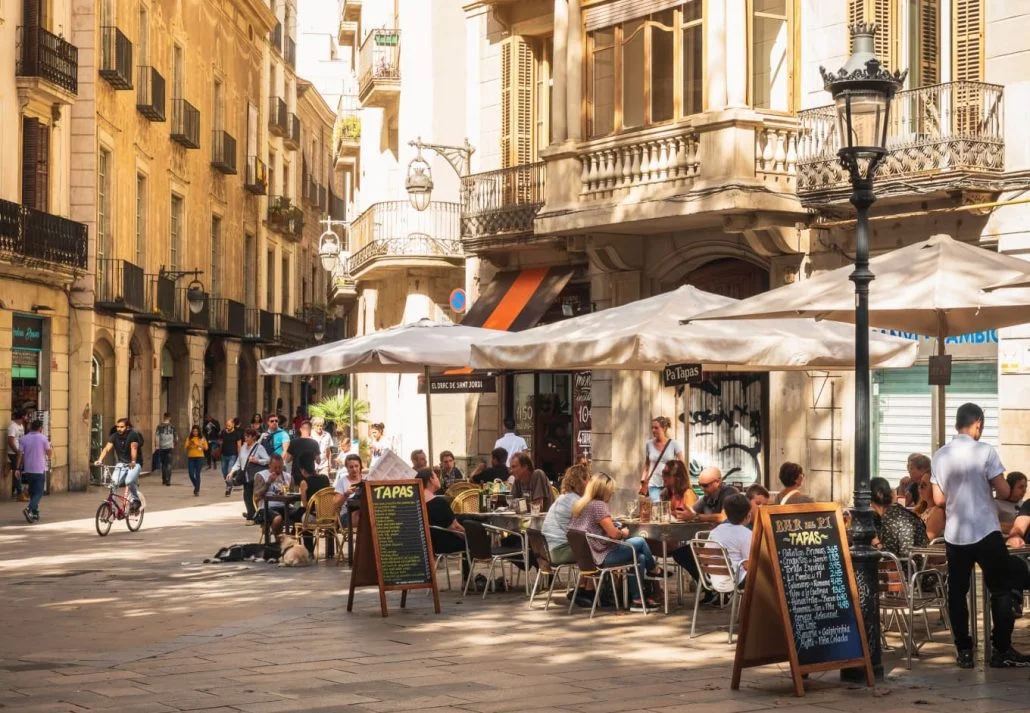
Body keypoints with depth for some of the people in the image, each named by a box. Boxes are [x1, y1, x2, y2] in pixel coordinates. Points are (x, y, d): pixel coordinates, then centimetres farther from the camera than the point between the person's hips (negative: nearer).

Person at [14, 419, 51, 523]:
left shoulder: (23, 439, 3)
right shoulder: (43, 438, -5)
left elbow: (20, 454, -3)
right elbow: (50, 455, 1)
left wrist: (17, 469, -2)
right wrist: (51, 449, 22)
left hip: (28, 470, 4)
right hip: (40, 470, -4)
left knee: (32, 492, 16)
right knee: (38, 493, -3)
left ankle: (35, 514, 18)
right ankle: (29, 510, -26)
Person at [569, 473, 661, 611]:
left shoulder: (580, 504, 11)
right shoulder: (599, 505, -17)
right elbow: (613, 534, -20)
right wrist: (623, 533, 1)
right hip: (602, 556, -9)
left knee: (640, 557, 15)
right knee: (640, 542, 4)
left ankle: (637, 599, 14)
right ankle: (653, 571, 30)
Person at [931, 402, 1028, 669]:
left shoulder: (939, 456, 5)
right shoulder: (985, 452, -10)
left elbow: (939, 499, 7)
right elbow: (1004, 491, -9)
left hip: (954, 534, 4)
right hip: (986, 532, -4)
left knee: (957, 593, 7)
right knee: (1001, 589, 5)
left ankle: (964, 651, 6)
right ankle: (1001, 650, 4)